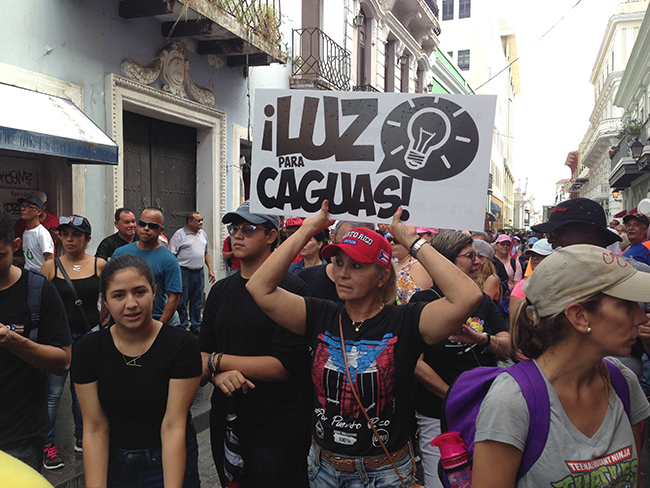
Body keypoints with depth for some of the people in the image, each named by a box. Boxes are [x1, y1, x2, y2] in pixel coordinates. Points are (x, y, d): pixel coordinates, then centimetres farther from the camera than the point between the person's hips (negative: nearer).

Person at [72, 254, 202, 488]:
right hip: (112, 463, 3)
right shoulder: (88, 348, -10)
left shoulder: (182, 345, -19)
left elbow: (173, 426, -21)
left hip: (170, 462, -3)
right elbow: (95, 429, -10)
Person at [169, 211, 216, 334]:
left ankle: (196, 327, 24)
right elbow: (172, 255, -8)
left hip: (199, 273, 6)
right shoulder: (179, 234, -6)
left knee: (197, 302, 13)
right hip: (184, 272, -6)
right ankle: (182, 327, 13)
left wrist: (210, 269, 13)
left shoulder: (202, 233, 13)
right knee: (182, 302, 1)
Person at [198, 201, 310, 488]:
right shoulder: (221, 290, 7)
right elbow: (202, 352, 6)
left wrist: (217, 361, -14)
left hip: (275, 434, -6)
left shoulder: (291, 290, -15)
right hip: (225, 424, 6)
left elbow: (284, 365, -21)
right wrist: (219, 376, -17)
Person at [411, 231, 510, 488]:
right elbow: (415, 363, -15)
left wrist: (484, 339, -21)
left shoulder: (483, 300, 8)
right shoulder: (423, 301, -10)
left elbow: (509, 347, 0)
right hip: (438, 418, -5)